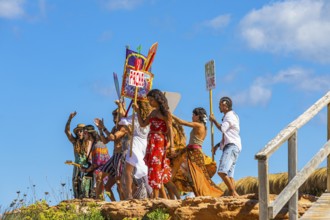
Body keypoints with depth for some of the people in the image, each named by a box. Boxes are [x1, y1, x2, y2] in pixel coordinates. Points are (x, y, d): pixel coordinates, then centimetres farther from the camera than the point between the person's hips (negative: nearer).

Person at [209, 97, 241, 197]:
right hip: (228, 147, 11)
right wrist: (218, 145, 23)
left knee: (222, 171, -23)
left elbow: (222, 128, -18)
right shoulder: (227, 116, 27)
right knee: (229, 175, 1)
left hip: (232, 146, -11)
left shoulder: (230, 115, -4)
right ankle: (233, 194, -6)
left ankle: (233, 193, -22)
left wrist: (213, 120, -3)